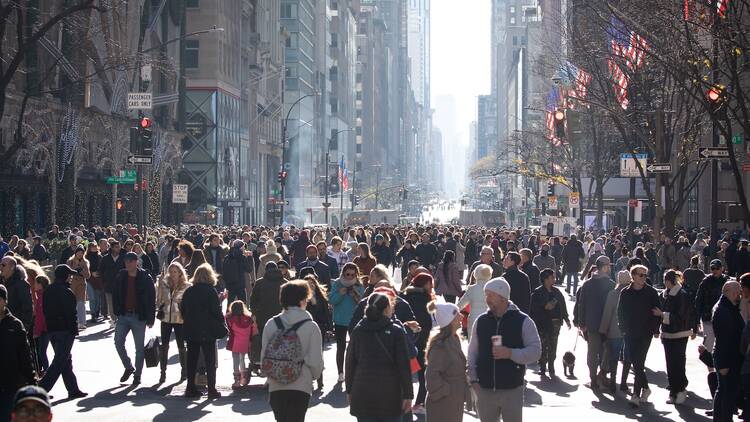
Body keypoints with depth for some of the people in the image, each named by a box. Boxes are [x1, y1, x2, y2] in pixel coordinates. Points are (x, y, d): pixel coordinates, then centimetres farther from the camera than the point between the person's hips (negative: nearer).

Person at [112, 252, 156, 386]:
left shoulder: (145, 278, -6)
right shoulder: (121, 277, 4)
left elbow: (152, 298, -4)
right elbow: (115, 296, 12)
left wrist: (151, 318, -6)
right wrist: (117, 313, 3)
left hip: (139, 317, -3)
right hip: (123, 316, 3)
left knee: (139, 347, 3)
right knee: (118, 342, -4)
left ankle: (137, 375, 14)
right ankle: (128, 367, 16)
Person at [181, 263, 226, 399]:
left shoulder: (188, 291, 4)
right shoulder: (210, 290, -11)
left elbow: (182, 310, 8)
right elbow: (217, 311, -13)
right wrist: (222, 327, -3)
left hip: (191, 331, 5)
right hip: (208, 331, -5)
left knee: (191, 360, 12)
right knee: (210, 361, 2)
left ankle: (190, 388, 13)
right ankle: (212, 389, 1)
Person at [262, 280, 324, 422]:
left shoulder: (271, 325, 0)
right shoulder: (311, 326, -8)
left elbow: (264, 356, 2)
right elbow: (316, 361, -7)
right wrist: (314, 375, 14)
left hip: (276, 387, 3)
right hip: (301, 386, -3)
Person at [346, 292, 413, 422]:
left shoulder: (357, 330, 2)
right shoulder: (396, 331, -7)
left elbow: (350, 362, 6)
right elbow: (403, 365, -8)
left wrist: (349, 390, 15)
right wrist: (408, 394, -3)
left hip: (362, 393, 2)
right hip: (390, 392, -2)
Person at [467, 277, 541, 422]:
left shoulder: (523, 321, -5)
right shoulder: (481, 321, 5)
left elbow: (535, 351, -9)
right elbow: (473, 352, 11)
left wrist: (510, 353, -22)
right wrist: (473, 378, 0)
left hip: (512, 390, -3)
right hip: (485, 390, 3)